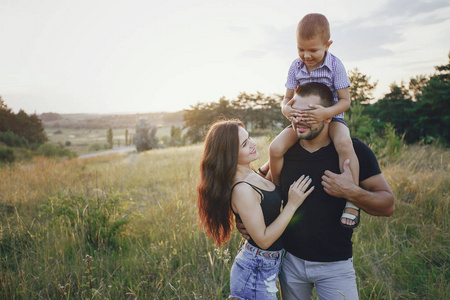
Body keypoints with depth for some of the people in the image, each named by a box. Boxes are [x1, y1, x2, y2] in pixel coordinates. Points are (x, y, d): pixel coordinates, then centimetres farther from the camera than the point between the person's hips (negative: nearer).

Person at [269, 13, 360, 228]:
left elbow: (345, 100, -11)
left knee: (344, 144, -36)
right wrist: (286, 109, -25)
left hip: (331, 117, -3)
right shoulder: (295, 67, -1)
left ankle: (352, 201, -24)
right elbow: (287, 99, 2)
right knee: (275, 148, -19)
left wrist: (326, 112, -32)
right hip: (301, 120, 3)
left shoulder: (335, 65, -11)